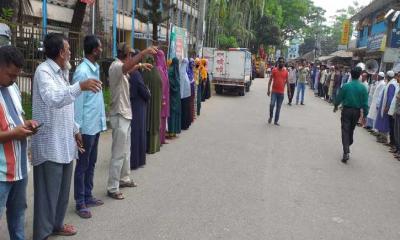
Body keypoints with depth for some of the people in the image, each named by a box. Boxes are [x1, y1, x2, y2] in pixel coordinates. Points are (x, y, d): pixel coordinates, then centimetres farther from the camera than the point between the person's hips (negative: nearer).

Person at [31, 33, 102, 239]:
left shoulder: (61, 72, 16)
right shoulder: (44, 71, -13)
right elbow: (54, 99, -33)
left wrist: (75, 130, 22)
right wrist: (80, 86, -44)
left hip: (64, 141, 9)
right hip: (50, 144, -9)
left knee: (62, 188, 17)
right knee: (48, 190, -2)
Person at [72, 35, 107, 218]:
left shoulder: (96, 69, 10)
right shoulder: (82, 72, -17)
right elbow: (77, 102, -17)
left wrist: (102, 121, 13)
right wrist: (77, 129, -16)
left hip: (96, 125, 8)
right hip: (87, 127, -8)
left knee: (91, 164, 17)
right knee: (82, 165, 3)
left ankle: (88, 196, 30)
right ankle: (80, 203, 14)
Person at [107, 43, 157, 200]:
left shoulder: (121, 68, 12)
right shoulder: (115, 66, -17)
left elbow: (128, 70, 38)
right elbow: (127, 66, -42)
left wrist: (140, 65, 25)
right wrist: (144, 52, -51)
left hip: (125, 114, 10)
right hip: (119, 116, -10)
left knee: (126, 151, 20)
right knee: (118, 154, -4)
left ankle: (124, 179, 34)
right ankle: (112, 188, 4)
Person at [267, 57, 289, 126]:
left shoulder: (286, 72, 5)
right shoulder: (274, 70, -1)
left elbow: (287, 82, 11)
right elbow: (270, 80, -1)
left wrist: (289, 91, 10)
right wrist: (268, 90, -9)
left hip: (281, 92, 2)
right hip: (274, 91, -2)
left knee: (278, 107, 6)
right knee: (272, 104, -17)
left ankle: (276, 121, 15)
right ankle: (270, 116, 9)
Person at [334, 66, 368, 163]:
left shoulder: (346, 86, -11)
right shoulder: (363, 88, -7)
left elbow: (339, 98, 0)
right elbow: (365, 103, -5)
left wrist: (336, 106, 19)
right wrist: (365, 114, 4)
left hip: (346, 110, -2)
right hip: (356, 111, 2)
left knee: (345, 131, -2)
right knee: (351, 130, 19)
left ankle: (346, 153, -12)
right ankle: (347, 147, 37)